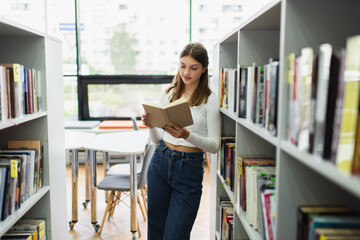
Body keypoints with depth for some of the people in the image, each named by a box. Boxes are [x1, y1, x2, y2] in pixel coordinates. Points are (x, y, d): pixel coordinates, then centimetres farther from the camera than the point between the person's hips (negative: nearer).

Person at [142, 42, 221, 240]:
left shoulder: (210, 100, -3)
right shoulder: (168, 94, 8)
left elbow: (214, 146, -8)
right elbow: (158, 140, 11)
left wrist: (186, 135, -23)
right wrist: (151, 126, -10)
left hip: (190, 168, -4)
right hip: (160, 163, 4)